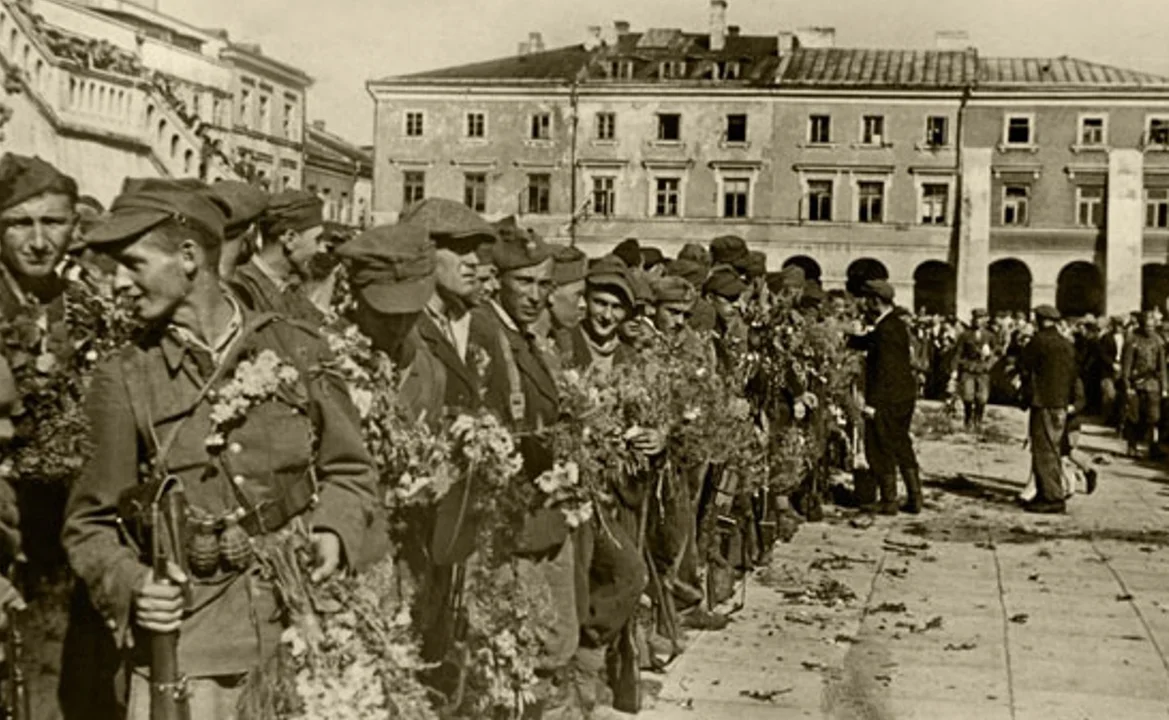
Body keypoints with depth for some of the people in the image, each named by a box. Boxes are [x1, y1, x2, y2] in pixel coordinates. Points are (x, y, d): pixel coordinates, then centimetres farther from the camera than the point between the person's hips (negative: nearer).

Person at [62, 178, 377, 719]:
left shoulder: (297, 351, 3)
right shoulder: (124, 381, 0)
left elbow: (347, 470, 12)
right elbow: (91, 523, 5)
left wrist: (334, 533, -6)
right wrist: (131, 586, -13)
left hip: (297, 623, 1)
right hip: (184, 635, -1)